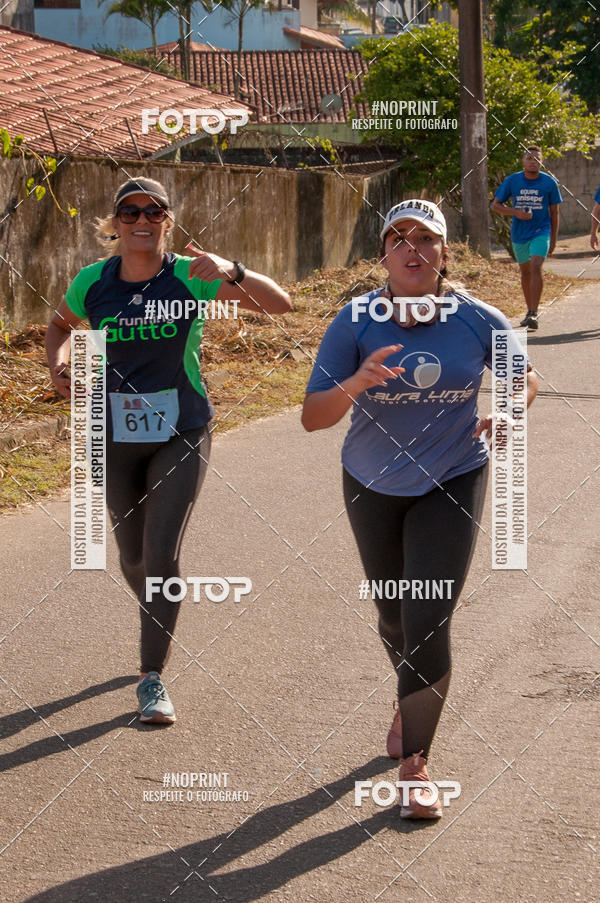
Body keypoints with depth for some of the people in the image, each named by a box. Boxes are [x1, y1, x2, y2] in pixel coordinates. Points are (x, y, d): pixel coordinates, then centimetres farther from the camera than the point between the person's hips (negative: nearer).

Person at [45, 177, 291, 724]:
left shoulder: (190, 278, -12)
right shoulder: (93, 283, -5)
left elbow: (279, 303, -17)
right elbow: (61, 325, 17)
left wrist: (230, 272, -35)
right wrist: (58, 365, -5)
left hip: (181, 437, -3)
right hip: (116, 438, 3)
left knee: (161, 553, -13)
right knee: (133, 557, 13)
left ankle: (152, 677, -1)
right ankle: (159, 629, 46)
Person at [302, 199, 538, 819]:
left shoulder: (478, 321, -14)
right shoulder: (357, 322, -16)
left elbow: (523, 376, 5)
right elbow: (312, 417, -18)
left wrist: (505, 412, -18)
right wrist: (356, 384, -39)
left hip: (453, 483, -1)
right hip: (373, 487, 2)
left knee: (428, 621, -12)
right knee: (393, 615, 18)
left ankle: (415, 761, 0)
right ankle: (411, 702, 49)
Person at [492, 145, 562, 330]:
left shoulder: (549, 183, -3)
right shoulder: (512, 181, -2)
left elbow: (554, 212, 5)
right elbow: (495, 205, 2)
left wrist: (553, 239, 6)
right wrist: (516, 212, -14)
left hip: (541, 232, -3)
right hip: (519, 234, 3)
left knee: (536, 268, -20)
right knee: (525, 272, 13)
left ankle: (534, 314, -24)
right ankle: (529, 311, 29)